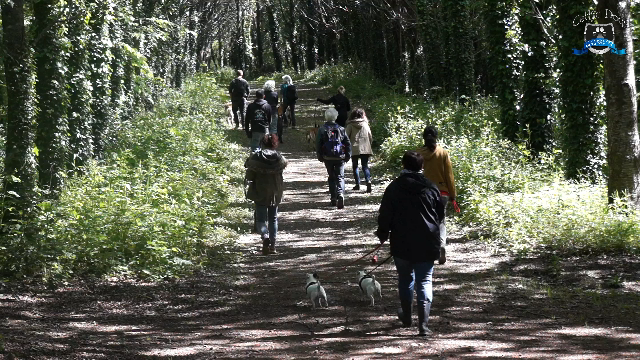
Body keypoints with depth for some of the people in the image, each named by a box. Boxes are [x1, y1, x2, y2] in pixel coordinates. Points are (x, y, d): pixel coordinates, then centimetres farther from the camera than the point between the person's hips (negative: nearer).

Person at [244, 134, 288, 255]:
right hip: (275, 193, 2)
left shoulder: (255, 157, -11)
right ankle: (272, 245, 13)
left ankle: (265, 236, -24)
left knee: (261, 218, 5)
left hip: (260, 193, -2)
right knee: (273, 218, 15)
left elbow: (249, 177, -9)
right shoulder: (279, 158, -6)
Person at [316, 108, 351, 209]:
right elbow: (348, 143, 2)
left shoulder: (322, 129, -3)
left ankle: (334, 198, 13)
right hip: (340, 158, 0)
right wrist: (347, 156, 11)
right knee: (340, 177, 1)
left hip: (328, 158, 0)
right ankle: (340, 194, -24)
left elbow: (318, 144, -1)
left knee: (331, 177, 13)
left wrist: (320, 157, 9)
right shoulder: (341, 129, 0)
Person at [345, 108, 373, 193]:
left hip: (354, 149, -2)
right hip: (365, 149, 2)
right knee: (365, 166, 2)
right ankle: (368, 181, -20)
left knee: (355, 167, 12)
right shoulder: (365, 124, 6)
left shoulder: (350, 125, 0)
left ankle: (357, 184, 9)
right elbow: (370, 138, 8)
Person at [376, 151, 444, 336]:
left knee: (405, 279, 19)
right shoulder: (431, 187, -1)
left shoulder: (394, 187, -5)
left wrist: (383, 234, 13)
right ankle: (423, 325, -9)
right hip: (427, 244, 0)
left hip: (402, 243, 0)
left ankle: (406, 315, 35)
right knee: (424, 282, 1)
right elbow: (441, 214, 9)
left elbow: (385, 215, -3)